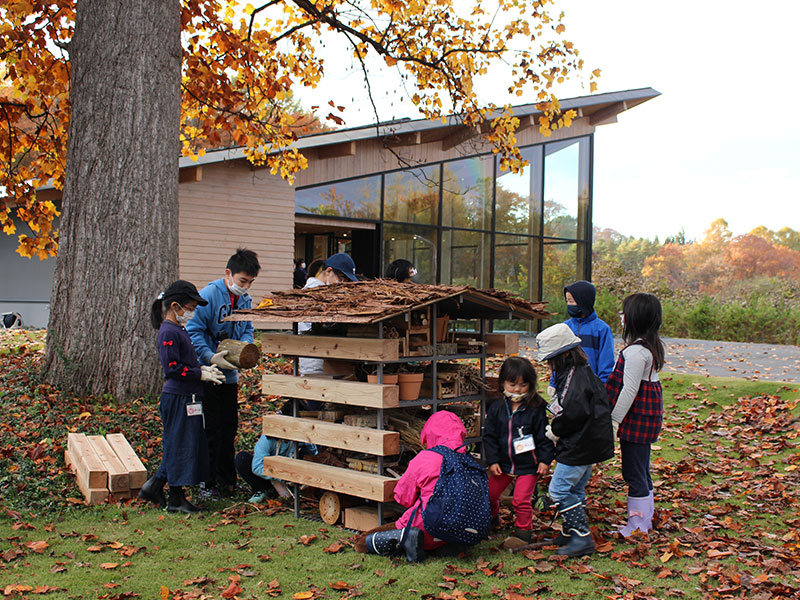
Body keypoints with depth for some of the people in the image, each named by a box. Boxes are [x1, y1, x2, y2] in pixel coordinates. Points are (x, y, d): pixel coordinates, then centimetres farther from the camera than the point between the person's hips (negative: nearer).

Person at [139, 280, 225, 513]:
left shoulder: (178, 330, 16)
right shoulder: (168, 332, -16)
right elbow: (172, 369, -21)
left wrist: (204, 369, 8)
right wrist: (202, 375, -16)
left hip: (187, 398, 10)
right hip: (178, 399, -10)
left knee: (177, 448, 15)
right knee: (179, 446, -1)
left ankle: (154, 486, 24)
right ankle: (176, 498, 8)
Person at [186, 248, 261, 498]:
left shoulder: (245, 299, 6)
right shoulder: (208, 295, -16)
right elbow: (194, 331, -17)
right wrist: (211, 357, -27)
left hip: (230, 374, 7)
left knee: (229, 428, 15)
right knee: (211, 431, 0)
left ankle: (227, 479, 27)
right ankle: (208, 483, 11)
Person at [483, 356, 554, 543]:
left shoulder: (536, 408, -10)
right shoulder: (497, 408, -3)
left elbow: (545, 436, -5)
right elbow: (489, 436, 1)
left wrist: (545, 460, -9)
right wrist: (492, 461, -4)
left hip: (528, 465, -4)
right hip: (503, 463, 4)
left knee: (521, 500, -7)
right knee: (490, 494, 14)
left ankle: (523, 530, 14)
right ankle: (492, 518, 43)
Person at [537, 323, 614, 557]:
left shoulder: (575, 376, -20)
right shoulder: (585, 371, 12)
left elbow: (574, 412, -29)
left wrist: (554, 430, -11)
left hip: (578, 447, -11)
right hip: (589, 443, 11)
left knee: (559, 489, -7)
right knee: (575, 489, 18)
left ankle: (582, 537, -5)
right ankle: (571, 533, 28)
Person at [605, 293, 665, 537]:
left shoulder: (636, 351, -20)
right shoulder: (651, 346, 11)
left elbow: (629, 390, -22)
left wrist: (615, 420, -17)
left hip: (636, 420, -10)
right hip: (646, 419, 10)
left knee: (633, 473, -2)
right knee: (641, 472, 17)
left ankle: (637, 528, 6)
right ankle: (645, 521, 26)